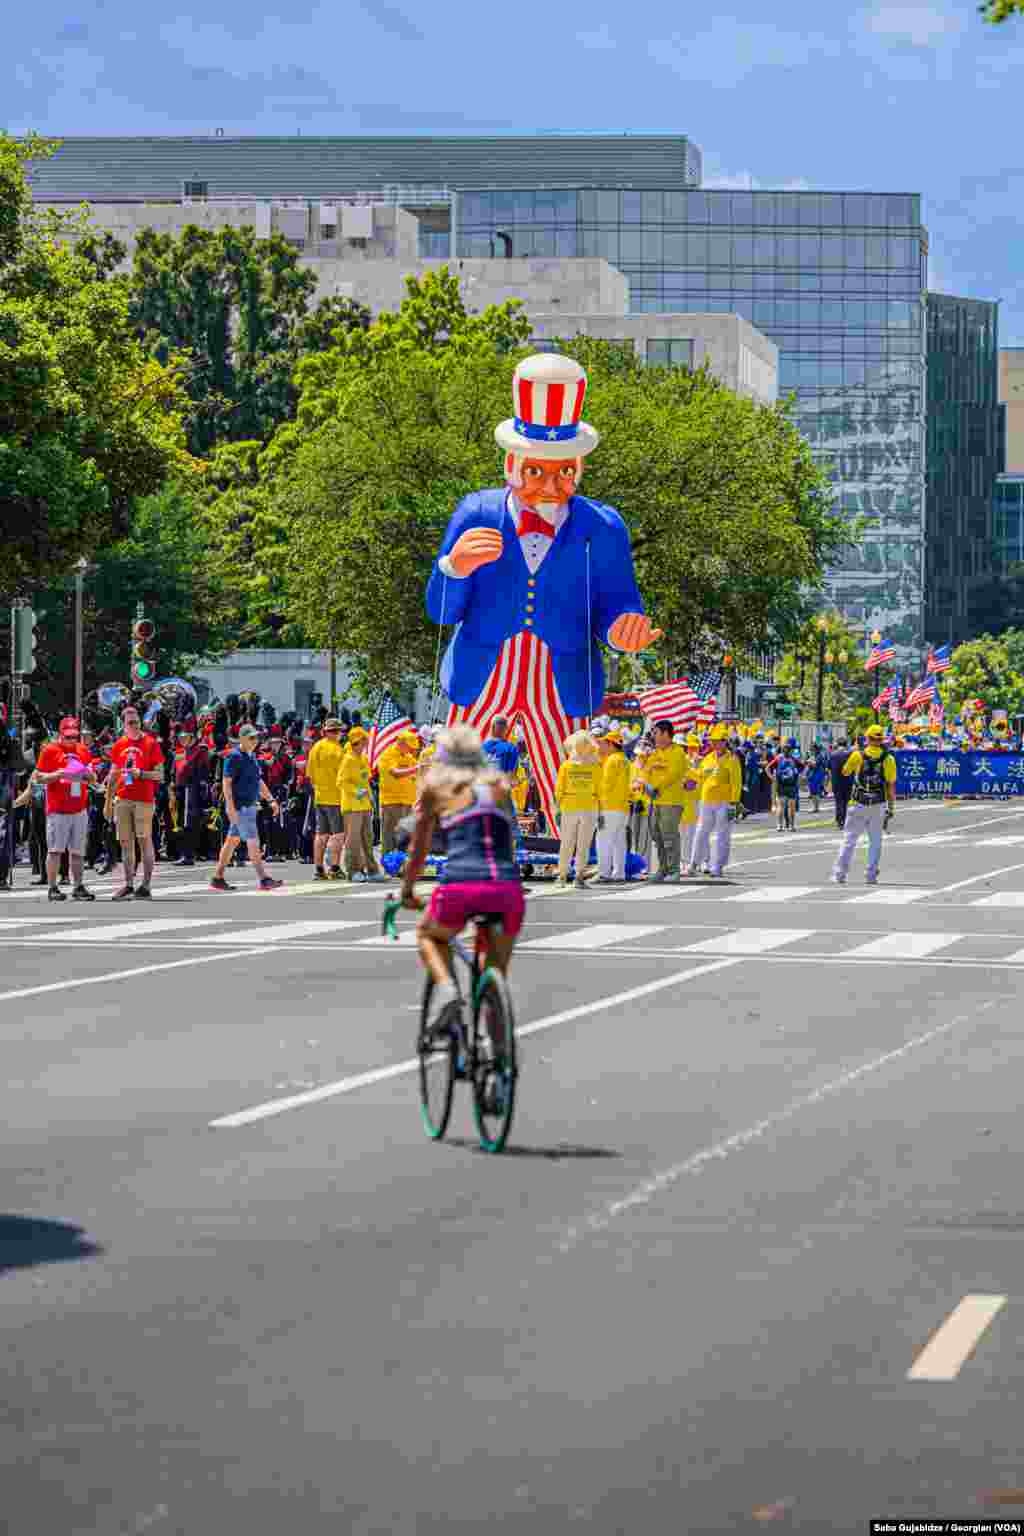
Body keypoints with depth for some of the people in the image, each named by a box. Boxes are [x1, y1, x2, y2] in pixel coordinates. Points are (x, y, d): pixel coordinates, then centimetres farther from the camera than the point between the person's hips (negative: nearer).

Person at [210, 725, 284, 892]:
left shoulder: (252, 756, 16)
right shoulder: (234, 757, -12)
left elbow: (259, 781, 25)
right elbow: (226, 783, -16)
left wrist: (271, 800, 19)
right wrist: (230, 806, -22)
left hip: (250, 806, 9)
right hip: (240, 807, -9)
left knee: (232, 840, 11)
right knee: (253, 841, -10)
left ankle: (218, 878, 16)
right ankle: (264, 879, -11)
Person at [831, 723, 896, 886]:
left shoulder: (857, 755, -6)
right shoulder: (888, 759, -5)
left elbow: (845, 773, 11)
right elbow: (891, 786, -4)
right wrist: (891, 808, 4)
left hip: (858, 805, -1)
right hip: (878, 805, 1)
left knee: (849, 839, 5)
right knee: (875, 841, 11)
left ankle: (839, 874, 2)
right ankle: (871, 876, 10)